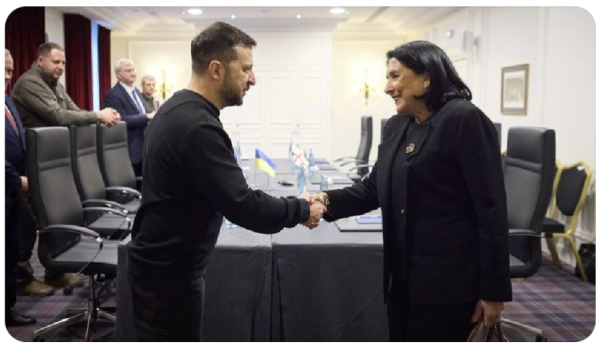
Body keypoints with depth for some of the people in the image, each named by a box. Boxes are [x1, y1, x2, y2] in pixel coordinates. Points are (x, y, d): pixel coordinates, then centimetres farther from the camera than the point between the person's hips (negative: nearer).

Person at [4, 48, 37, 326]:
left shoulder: (8, 100, 14)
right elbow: (10, 147, -21)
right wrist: (17, 180, -14)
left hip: (14, 190, 9)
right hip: (8, 188, -8)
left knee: (12, 253, 15)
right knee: (7, 254, 1)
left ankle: (8, 308, 26)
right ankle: (7, 309, 13)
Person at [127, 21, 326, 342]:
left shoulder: (176, 109, 5)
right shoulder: (198, 126, -26)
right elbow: (244, 207, -28)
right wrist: (302, 210, -14)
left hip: (160, 261, 10)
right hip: (168, 272, -10)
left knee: (177, 338, 21)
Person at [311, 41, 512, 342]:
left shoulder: (464, 120, -13)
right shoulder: (396, 127, 11)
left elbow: (491, 208, -15)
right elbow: (374, 188, 13)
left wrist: (494, 289, -15)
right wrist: (330, 201, -7)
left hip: (448, 279, -7)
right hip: (404, 275, 7)